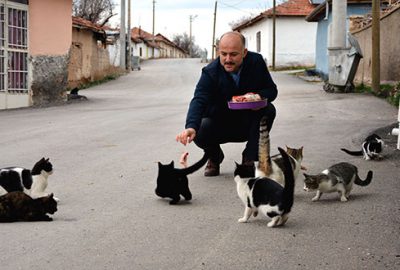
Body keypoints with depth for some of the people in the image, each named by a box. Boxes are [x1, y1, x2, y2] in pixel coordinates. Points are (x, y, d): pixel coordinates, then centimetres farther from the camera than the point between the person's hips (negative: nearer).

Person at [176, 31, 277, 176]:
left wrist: (259, 96, -30)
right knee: (200, 132, -32)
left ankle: (249, 159, -9)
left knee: (268, 110, -27)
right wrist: (191, 126, -54)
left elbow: (271, 90, -4)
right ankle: (214, 157, 8)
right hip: (219, 123, -1)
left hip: (247, 123, 2)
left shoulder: (256, 62, -13)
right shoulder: (210, 72, -20)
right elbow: (199, 100, -34)